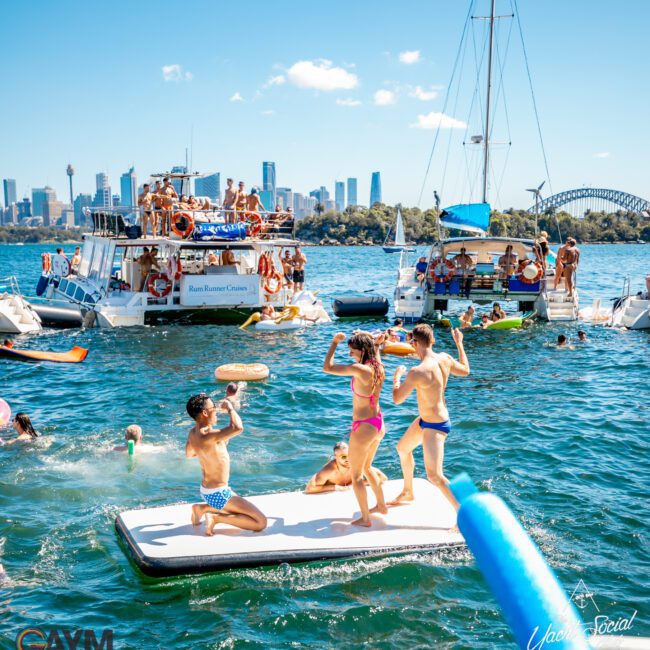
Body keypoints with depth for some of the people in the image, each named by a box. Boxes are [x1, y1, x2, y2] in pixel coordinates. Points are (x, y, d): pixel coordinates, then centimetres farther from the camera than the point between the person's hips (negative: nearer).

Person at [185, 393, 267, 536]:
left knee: (238, 510, 34)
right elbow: (237, 428, -43)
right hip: (217, 494, -9)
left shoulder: (193, 432, 1)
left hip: (206, 490, 10)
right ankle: (216, 518, -11)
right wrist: (230, 408, -25)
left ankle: (203, 508, 16)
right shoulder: (208, 436, -29)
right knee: (261, 523, -9)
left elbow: (189, 454, 22)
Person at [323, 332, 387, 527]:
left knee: (356, 475, 9)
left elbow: (327, 367, -20)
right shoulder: (378, 367, -3)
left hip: (364, 427, -9)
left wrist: (335, 342, -11)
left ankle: (365, 518, 18)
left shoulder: (360, 369, -26)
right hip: (378, 423, 9)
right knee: (366, 467, 29)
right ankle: (381, 505, 42)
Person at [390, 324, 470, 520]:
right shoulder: (445, 358, -9)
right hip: (425, 420, 10)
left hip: (435, 426, -10)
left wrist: (397, 376, -2)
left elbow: (397, 399, -20)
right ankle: (408, 492, 47)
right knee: (402, 448, 28)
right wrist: (459, 343, 21)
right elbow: (465, 371, 11)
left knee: (435, 476, -14)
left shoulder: (417, 372, -32)